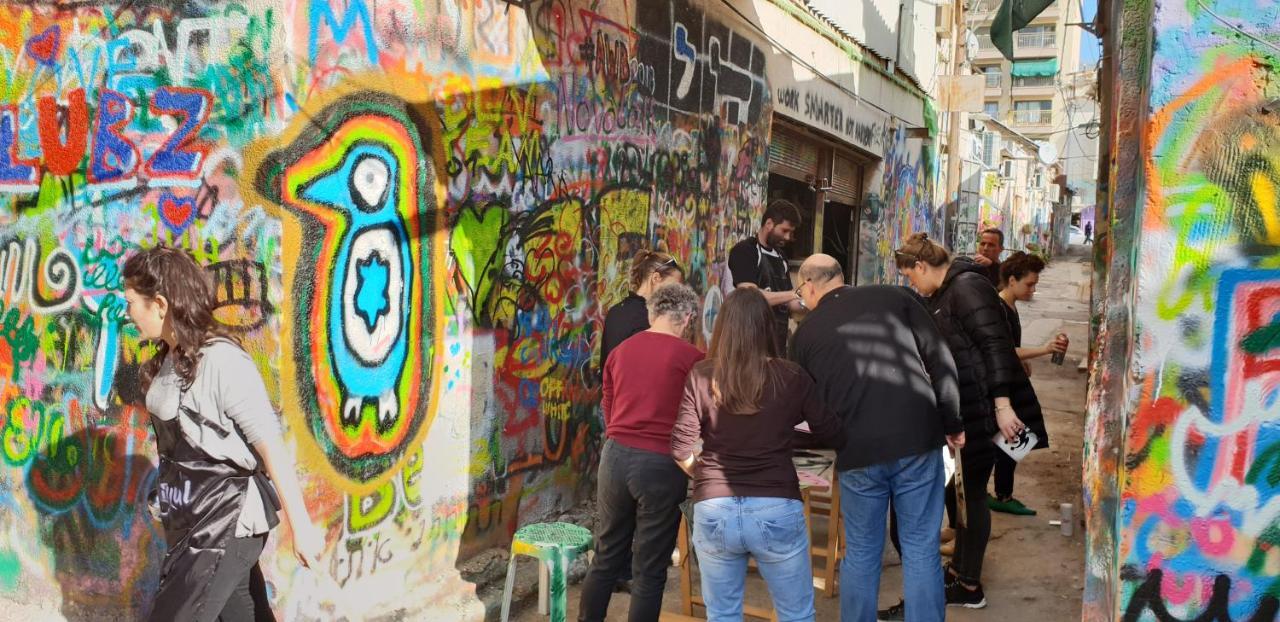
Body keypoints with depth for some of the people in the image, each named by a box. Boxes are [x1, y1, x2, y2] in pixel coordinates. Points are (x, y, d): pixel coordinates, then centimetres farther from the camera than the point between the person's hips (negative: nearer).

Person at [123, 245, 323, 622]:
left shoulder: (221, 361, -20)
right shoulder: (168, 360, 5)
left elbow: (271, 447, -20)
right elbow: (176, 443, 11)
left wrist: (301, 526, -18)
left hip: (228, 523, -8)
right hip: (195, 521, 8)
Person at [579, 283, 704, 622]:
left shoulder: (620, 351, 8)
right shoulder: (690, 357, -7)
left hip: (615, 456, 5)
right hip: (661, 464, -5)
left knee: (606, 558, 18)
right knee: (649, 570, 6)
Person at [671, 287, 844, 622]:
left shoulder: (701, 375, -1)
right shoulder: (791, 377, -3)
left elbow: (680, 448, -3)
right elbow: (834, 437, 3)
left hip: (714, 510, 1)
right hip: (776, 511, -1)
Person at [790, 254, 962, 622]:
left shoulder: (807, 331, 11)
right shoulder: (893, 297, 8)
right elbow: (939, 358, 2)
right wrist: (952, 422, 8)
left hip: (858, 451, 0)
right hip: (918, 440, 0)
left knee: (861, 554, 14)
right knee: (921, 550, 8)